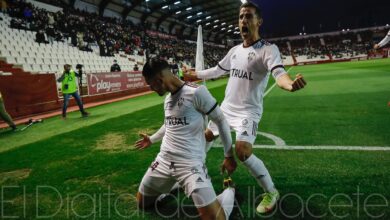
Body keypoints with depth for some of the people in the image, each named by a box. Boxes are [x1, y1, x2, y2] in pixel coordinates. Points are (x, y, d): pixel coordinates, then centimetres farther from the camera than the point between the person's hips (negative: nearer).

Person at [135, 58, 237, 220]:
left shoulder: (196, 92, -16)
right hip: (164, 161, 8)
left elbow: (221, 121, -9)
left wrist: (229, 155, -5)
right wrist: (152, 139, 38)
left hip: (190, 164, -7)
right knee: (142, 203, 16)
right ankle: (173, 183, 36)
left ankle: (229, 188, 16)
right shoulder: (167, 98, 9)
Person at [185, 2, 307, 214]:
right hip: (226, 107, 7)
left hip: (247, 110, -7)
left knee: (243, 152, -21)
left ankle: (271, 192, 3)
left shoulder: (268, 49, -14)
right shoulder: (234, 50, 7)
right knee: (207, 136, 18)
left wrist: (290, 84, -55)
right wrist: (195, 74, 29)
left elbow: (278, 73, -32)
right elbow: (217, 70, 22)